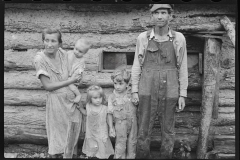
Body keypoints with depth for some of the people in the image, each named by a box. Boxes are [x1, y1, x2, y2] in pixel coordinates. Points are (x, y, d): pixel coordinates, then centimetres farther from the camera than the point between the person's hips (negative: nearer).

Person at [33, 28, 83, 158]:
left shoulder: (63, 54, -4)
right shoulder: (40, 59, -18)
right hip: (56, 100, -4)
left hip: (71, 98, 5)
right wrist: (70, 81, -18)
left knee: (72, 131, 16)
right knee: (57, 132, 11)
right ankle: (54, 155, 33)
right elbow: (47, 86, -18)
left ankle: (68, 155, 37)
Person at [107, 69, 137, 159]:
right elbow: (110, 113, -4)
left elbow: (136, 108, 12)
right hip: (120, 124, -3)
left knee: (132, 144, 14)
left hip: (132, 124, 3)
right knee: (120, 145, 1)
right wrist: (111, 128, -6)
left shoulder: (131, 96, -1)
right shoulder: (112, 98, -7)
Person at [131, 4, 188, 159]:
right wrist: (134, 91, -1)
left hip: (169, 92, 0)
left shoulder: (179, 38, -2)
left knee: (168, 130, 8)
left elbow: (183, 68, 1)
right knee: (143, 130, 3)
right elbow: (136, 66, 4)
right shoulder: (143, 38, -1)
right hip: (147, 91, 0)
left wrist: (183, 95, -2)